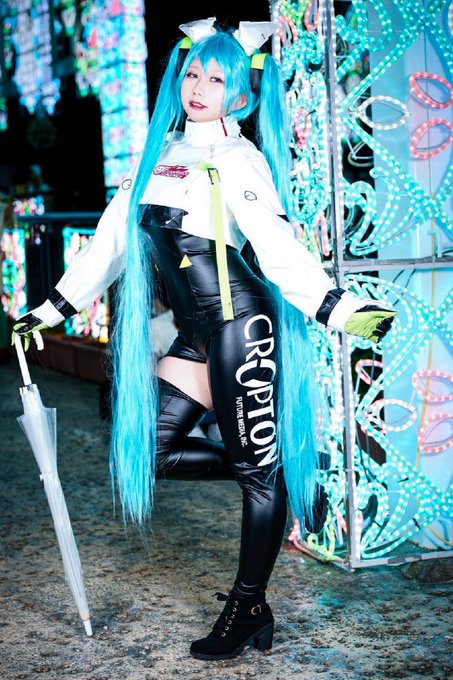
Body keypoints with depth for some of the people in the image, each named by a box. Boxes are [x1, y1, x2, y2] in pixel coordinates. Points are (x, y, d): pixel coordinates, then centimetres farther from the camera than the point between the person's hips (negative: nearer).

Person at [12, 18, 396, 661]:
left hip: (239, 321, -8)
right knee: (153, 451, 7)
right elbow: (114, 237, 19)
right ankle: (285, 473, 21)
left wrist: (338, 307, -36)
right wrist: (57, 306, 22)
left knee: (256, 467, 0)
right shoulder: (158, 152, 14)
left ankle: (249, 609, 11)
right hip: (196, 331, 8)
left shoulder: (238, 161, -8)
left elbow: (279, 245, -20)